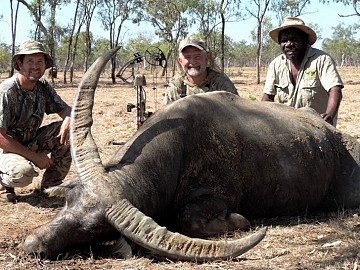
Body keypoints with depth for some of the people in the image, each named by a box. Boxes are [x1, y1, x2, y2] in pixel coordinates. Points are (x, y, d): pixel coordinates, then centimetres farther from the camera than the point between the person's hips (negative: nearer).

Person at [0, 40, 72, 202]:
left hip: (29, 142, 7)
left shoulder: (43, 87, -3)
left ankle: (51, 186, -1)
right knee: (24, 172, -36)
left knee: (65, 130, -11)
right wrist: (34, 156, -23)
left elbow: (65, 109, 3)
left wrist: (68, 121, -24)